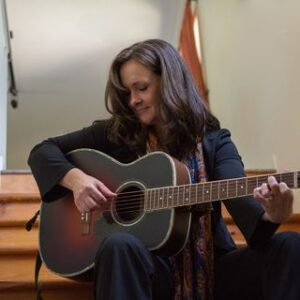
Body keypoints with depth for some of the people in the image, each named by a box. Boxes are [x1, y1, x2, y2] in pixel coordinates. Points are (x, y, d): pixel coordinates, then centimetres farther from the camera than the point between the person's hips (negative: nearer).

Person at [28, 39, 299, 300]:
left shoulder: (214, 142, 5)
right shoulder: (116, 133, 7)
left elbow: (239, 196, -14)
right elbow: (43, 151, 8)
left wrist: (271, 215, -37)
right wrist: (76, 178, -13)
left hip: (210, 266, 1)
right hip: (147, 267, 0)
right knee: (120, 245, -37)